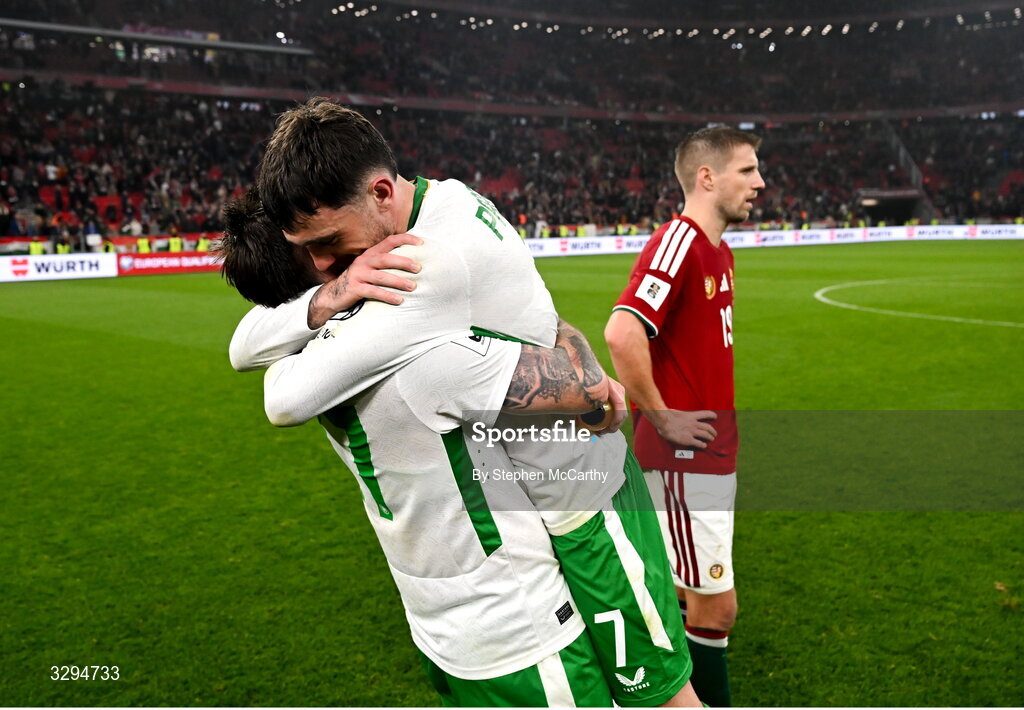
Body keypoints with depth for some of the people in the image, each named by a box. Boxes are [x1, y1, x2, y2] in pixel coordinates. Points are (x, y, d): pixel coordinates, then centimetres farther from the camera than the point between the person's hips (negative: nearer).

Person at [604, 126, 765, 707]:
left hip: (712, 454, 10)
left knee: (706, 603, 19)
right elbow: (622, 334, -30)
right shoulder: (678, 242, -17)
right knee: (715, 609, 0)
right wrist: (662, 418, -20)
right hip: (684, 458, -9)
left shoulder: (719, 251, 13)